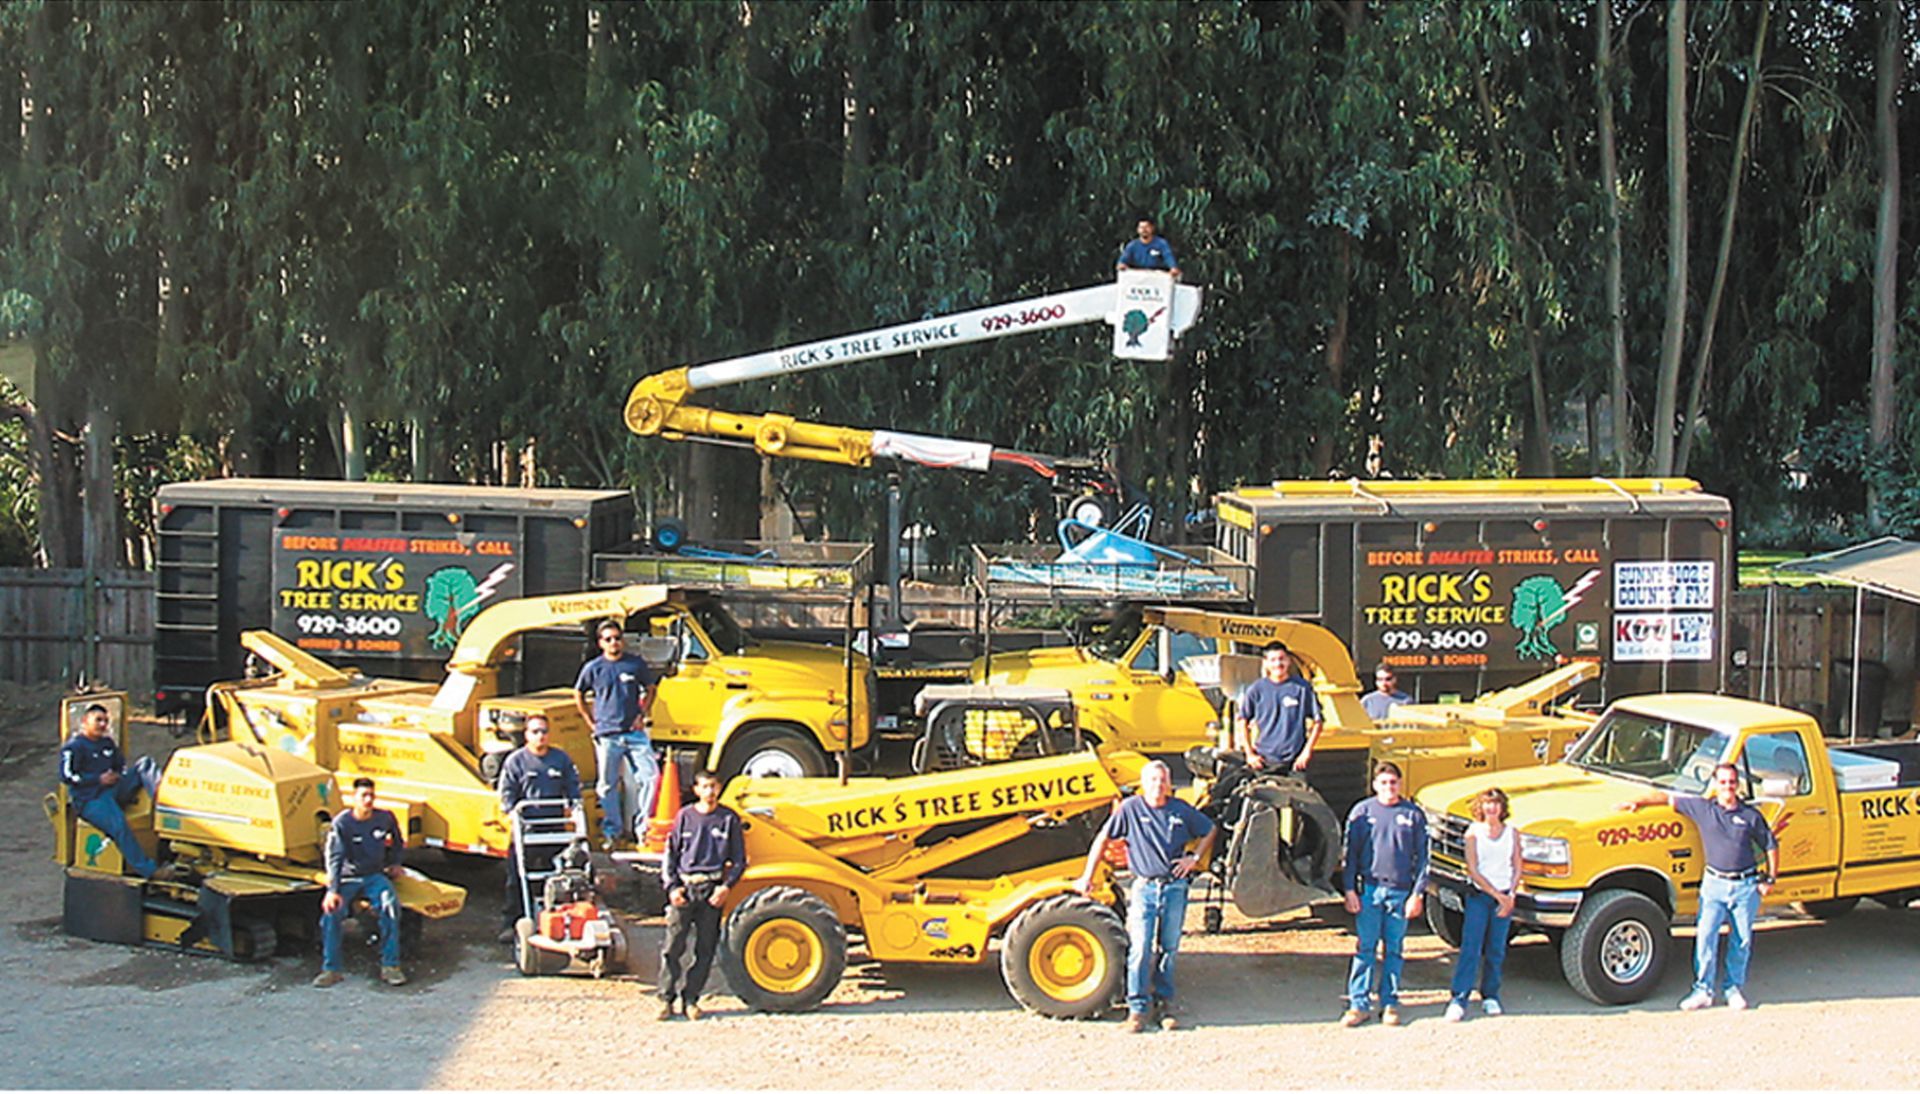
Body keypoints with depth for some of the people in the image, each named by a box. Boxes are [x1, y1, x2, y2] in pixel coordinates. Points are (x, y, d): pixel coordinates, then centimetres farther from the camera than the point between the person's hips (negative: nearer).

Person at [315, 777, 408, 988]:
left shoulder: (385, 818, -2)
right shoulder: (341, 824, -12)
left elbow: (397, 840, 22)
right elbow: (334, 857, -18)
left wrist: (394, 863, 16)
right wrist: (332, 890, -28)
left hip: (375, 876, 2)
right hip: (347, 877, -1)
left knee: (390, 906, -27)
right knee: (331, 911, -27)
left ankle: (390, 966, -19)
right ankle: (330, 970, -16)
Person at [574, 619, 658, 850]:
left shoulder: (636, 664, 3)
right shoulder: (593, 668, 1)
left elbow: (649, 690, 17)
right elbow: (578, 695, 14)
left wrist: (642, 714, 3)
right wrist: (592, 722, 8)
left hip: (635, 733, 1)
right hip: (607, 735, -1)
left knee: (650, 776, -7)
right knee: (607, 785, 2)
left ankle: (641, 826, 5)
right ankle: (612, 831, 12)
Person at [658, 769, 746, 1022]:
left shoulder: (729, 819, 6)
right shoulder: (685, 816, 7)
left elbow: (739, 860, 9)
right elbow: (670, 855, 11)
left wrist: (727, 886, -5)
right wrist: (672, 887, -2)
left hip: (712, 891, 0)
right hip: (685, 886, 0)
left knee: (705, 948, 2)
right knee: (674, 945, -4)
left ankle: (691, 998, 10)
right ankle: (667, 998, 2)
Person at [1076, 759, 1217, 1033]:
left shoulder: (1181, 811, 4)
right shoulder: (1131, 808, -2)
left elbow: (1210, 831, 21)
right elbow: (1103, 838, 4)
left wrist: (1195, 858, 7)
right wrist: (1087, 876, 3)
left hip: (1175, 888, 2)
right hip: (1144, 888, -2)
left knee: (1168, 949, 8)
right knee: (1140, 949, -8)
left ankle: (1165, 1002, 19)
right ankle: (1138, 1007, -2)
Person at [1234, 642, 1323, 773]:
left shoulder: (1302, 688, 0)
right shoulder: (1256, 689, 3)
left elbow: (1317, 723, 5)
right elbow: (1242, 721, 10)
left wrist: (1307, 751, -3)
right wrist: (1249, 754, 5)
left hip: (1294, 761, -1)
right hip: (1264, 761, 1)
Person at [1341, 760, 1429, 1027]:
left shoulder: (1413, 814, 5)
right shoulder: (1362, 812, 4)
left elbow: (1422, 856, 6)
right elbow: (1350, 853, 6)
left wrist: (1418, 893, -1)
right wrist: (1350, 890, -1)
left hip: (1400, 891, 0)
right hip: (1369, 889, 0)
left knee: (1393, 949, 6)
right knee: (1365, 948, -1)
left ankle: (1390, 1004, 12)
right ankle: (1359, 1003, 3)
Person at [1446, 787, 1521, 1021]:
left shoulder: (1511, 833, 6)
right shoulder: (1474, 833, -2)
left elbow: (1517, 869, 8)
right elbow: (1473, 871, -6)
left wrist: (1510, 897, -7)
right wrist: (1497, 894, -12)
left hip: (1504, 898, 3)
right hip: (1479, 896, -2)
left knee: (1496, 951, 6)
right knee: (1470, 948, -8)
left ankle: (1490, 997, 18)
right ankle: (1459, 999, -9)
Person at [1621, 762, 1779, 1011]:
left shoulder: (1751, 815, 3)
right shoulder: (1703, 808, 3)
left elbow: (1771, 846, 11)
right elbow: (1668, 798, 9)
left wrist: (1770, 879, 5)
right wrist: (1638, 802, 1)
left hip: (1745, 887, 0)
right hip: (1715, 884, 0)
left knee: (1741, 941, 5)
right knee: (1706, 936, -9)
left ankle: (1735, 989, 18)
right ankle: (1703, 991, -3)